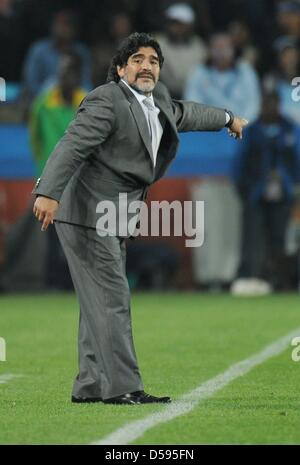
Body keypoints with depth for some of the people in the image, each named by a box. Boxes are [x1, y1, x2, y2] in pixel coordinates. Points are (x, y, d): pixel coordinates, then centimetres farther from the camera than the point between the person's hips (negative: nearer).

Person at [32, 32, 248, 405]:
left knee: (100, 303, 11)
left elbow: (183, 113, 35)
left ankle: (90, 386, 15)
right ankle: (121, 387, -14)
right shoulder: (106, 102, -16)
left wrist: (227, 119, 52)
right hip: (87, 215, -10)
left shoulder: (157, 98, 13)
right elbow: (72, 145, -26)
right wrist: (48, 193, -39)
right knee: (111, 299, -12)